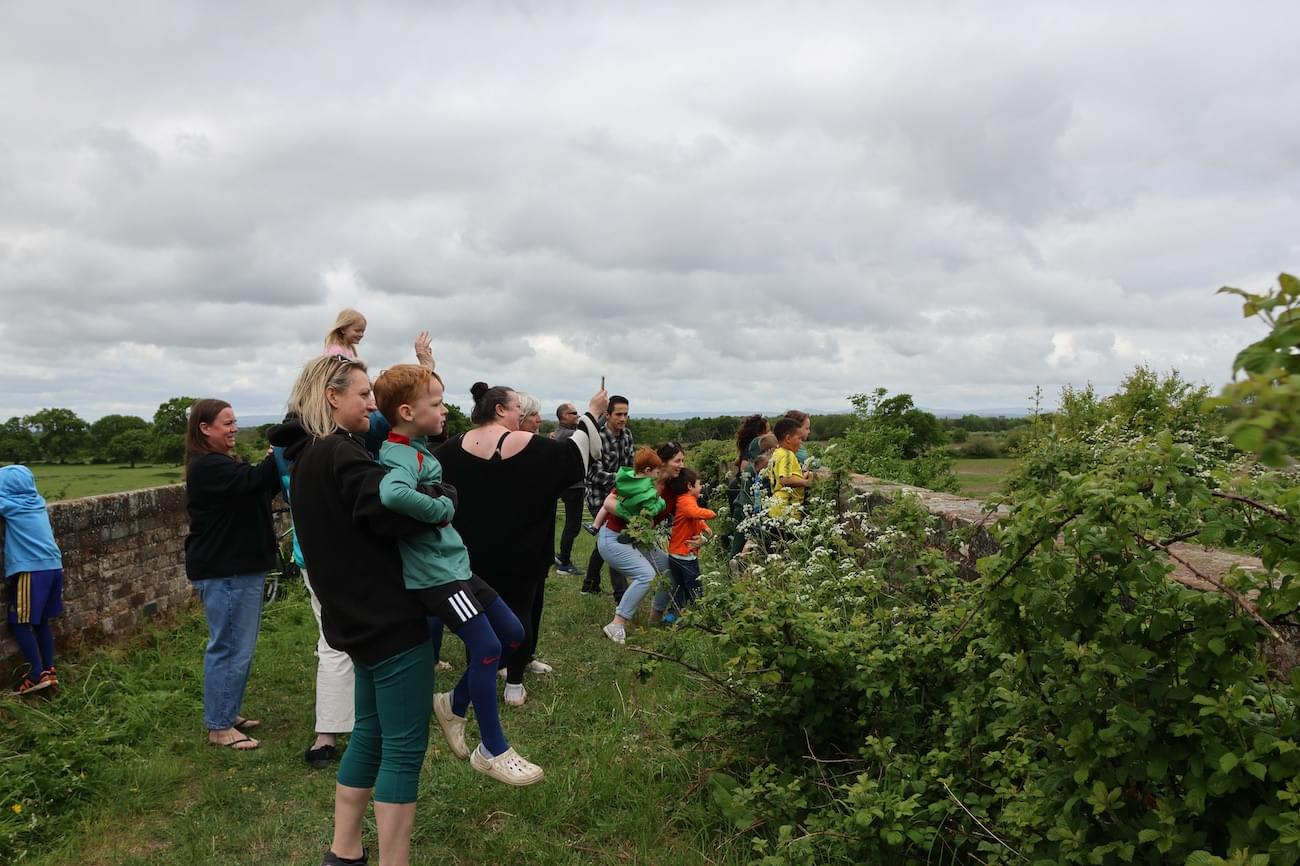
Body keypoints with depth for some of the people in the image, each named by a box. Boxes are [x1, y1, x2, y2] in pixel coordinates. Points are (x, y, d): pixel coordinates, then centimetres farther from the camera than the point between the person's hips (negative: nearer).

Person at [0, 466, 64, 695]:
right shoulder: (37, 501, 13)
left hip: (31, 570, -7)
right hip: (53, 566, 7)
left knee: (19, 623, 2)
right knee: (41, 621, 15)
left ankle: (38, 674, -1)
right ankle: (49, 670, 16)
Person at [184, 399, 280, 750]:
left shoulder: (223, 462, 18)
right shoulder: (207, 467, -15)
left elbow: (265, 489, 14)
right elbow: (252, 482, -30)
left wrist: (278, 463, -1)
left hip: (239, 568, 11)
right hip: (224, 572, -11)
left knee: (239, 647, 17)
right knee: (230, 648, -5)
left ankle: (227, 714, 28)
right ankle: (219, 727, 5)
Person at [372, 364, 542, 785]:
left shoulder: (416, 449, 9)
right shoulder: (403, 457, -20)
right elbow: (391, 494, -40)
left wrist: (443, 500, -3)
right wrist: (440, 507, -26)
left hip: (453, 562, 10)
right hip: (433, 571, -10)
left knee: (512, 633, 13)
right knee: (487, 647, -7)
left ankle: (455, 704, 29)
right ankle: (493, 751, 9)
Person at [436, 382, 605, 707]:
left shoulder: (456, 447, -5)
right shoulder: (530, 445, -14)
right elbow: (573, 455, -7)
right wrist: (592, 413, -1)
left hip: (473, 553, 4)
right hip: (520, 552, -3)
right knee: (519, 610, 7)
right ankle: (514, 686, 12)